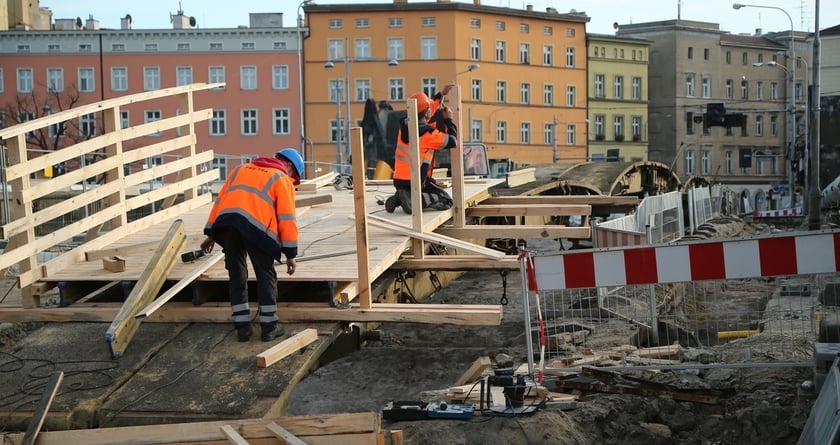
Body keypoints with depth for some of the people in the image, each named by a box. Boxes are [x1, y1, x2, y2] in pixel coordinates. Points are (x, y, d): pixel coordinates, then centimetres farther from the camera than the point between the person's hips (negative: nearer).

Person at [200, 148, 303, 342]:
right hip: (255, 225, -5)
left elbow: (220, 200, 25)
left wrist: (211, 233, 24)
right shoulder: (283, 180, 16)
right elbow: (286, 219, 7)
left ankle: (242, 326, 16)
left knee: (236, 274, 14)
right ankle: (269, 326, 10)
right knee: (266, 275, 9)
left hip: (226, 222, 5)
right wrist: (290, 253, 9)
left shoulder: (241, 169, 32)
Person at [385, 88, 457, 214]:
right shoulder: (427, 133, -18)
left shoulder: (405, 125, 3)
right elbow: (452, 141, -7)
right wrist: (449, 119, 6)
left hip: (399, 179, 7)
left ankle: (399, 199, 4)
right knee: (447, 202, 2)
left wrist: (442, 94, 27)